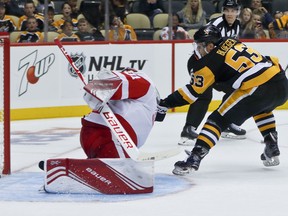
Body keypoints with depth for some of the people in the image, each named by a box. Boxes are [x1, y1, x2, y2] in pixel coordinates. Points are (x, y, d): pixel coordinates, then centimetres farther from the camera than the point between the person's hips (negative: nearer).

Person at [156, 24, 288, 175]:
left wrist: (165, 104, 7)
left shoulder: (210, 60, 1)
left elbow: (192, 92, 1)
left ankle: (194, 158, -10)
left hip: (259, 89, -7)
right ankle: (272, 150, 32)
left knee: (218, 119, 0)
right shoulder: (233, 43, 20)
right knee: (261, 109, 39)